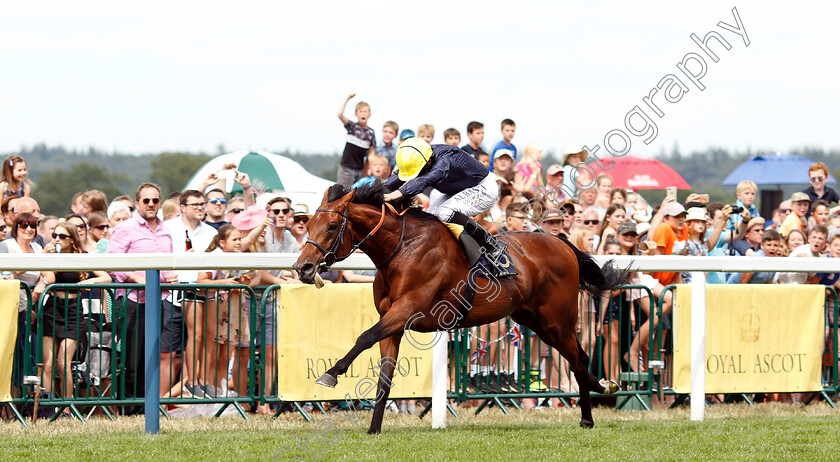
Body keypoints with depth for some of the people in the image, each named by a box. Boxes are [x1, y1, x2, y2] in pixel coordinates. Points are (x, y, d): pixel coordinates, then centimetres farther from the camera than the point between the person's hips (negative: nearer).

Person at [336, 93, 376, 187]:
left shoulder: (370, 132, 7)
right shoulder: (352, 126, -3)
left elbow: (371, 152, 11)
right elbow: (340, 115, -18)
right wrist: (347, 99, -16)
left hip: (360, 169, 4)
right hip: (346, 167, -4)